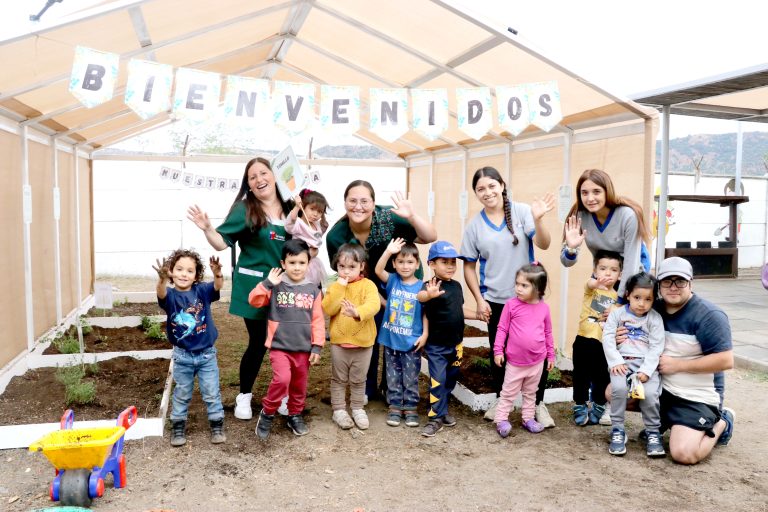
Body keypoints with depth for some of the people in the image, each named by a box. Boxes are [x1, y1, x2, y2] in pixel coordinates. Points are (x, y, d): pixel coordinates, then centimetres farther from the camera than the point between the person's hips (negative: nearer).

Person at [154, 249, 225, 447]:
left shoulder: (202, 291, -7)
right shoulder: (171, 295, -10)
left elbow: (217, 286, -27)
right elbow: (161, 293, -33)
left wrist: (217, 273, -50)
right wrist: (162, 279, -56)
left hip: (207, 354, 0)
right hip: (182, 356, 0)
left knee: (212, 393, 10)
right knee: (181, 395, 16)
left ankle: (217, 426, 25)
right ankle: (178, 427, 31)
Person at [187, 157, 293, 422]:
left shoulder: (289, 207, 5)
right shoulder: (244, 209, -8)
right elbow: (222, 242, -12)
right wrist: (207, 228, -28)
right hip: (253, 285, -4)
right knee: (258, 342, 1)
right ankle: (244, 396, 23)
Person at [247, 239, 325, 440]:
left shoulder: (313, 290, 1)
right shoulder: (276, 287, -2)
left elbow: (318, 320, 1)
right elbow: (254, 301, -9)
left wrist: (317, 346, -2)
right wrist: (268, 283, -18)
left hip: (303, 348, 3)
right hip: (279, 346, -3)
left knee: (299, 386, 14)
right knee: (282, 379, -20)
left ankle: (295, 416, 37)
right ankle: (267, 413, 2)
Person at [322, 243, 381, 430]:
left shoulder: (368, 285, -8)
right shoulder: (335, 286, 0)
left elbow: (373, 304, -27)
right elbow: (328, 309, -14)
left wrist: (358, 312, -46)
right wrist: (339, 287, -19)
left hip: (363, 343, -1)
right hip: (339, 342, 1)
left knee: (358, 380, 15)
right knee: (339, 379, 12)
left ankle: (358, 409, 31)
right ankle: (339, 410, 26)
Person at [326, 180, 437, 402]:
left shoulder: (389, 218, -30)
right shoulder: (336, 236, -22)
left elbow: (430, 238, -29)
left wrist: (412, 216, -47)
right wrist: (384, 303, -15)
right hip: (371, 289, 1)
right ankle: (367, 388, 21)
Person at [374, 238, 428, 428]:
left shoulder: (421, 287, -6)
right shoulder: (393, 281, -2)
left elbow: (425, 313, -1)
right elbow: (378, 270, -19)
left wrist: (424, 334, -8)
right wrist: (388, 251, -30)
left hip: (412, 342, -1)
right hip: (391, 340, 2)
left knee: (411, 379, 9)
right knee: (393, 378, 13)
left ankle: (410, 408, 23)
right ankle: (394, 407, 25)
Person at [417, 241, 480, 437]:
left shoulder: (456, 286, 5)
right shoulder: (432, 286, -18)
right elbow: (419, 296, -42)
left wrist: (478, 315, 13)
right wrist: (429, 295, -64)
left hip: (455, 343, 7)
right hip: (436, 345, -7)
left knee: (450, 379, 18)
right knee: (438, 381, -6)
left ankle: (442, 409, 35)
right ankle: (435, 418, 5)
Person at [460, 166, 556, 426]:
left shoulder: (522, 211, -7)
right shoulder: (474, 225, -1)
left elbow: (543, 245, -14)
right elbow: (469, 266, 4)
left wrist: (538, 219, -32)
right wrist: (479, 300, -3)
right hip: (495, 300, 2)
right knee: (498, 352, 13)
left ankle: (538, 403, 21)